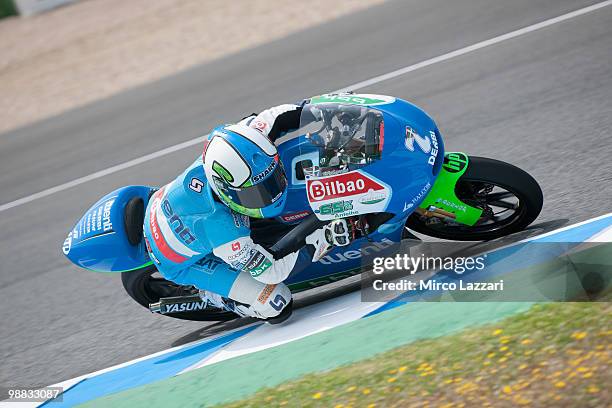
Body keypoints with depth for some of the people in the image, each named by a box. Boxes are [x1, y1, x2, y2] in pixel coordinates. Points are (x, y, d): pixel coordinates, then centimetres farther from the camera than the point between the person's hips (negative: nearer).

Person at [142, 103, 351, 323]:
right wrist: (324, 237, -40)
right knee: (277, 305, -15)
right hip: (182, 262, -7)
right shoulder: (219, 224, -44)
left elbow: (269, 118, -12)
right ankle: (210, 294, 10)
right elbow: (271, 271, -33)